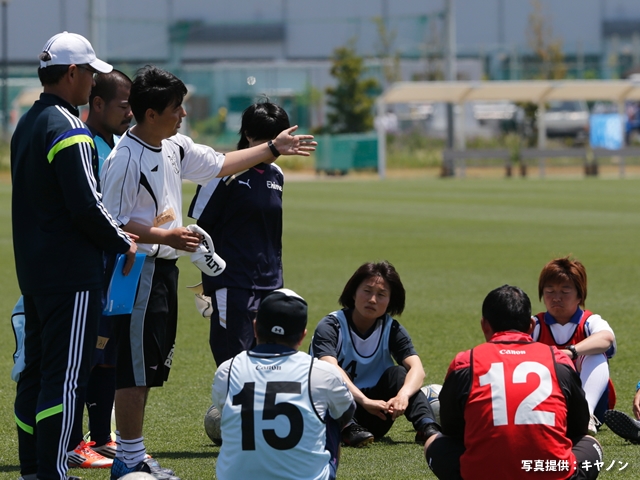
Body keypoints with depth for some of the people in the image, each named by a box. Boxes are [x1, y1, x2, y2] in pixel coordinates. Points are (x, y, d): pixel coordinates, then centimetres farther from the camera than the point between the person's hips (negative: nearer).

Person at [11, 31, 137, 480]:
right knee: (65, 374, -7)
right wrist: (123, 243, -4)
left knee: (36, 371, 13)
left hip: (33, 270, 10)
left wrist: (113, 234, 15)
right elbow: (86, 206, -21)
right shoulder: (68, 131, -16)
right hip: (71, 273, -10)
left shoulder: (27, 125, 14)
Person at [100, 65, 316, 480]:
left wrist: (274, 149, 25)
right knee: (136, 366, -7)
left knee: (151, 364, 12)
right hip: (139, 270, -10)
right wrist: (165, 236, -24)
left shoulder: (175, 147, 10)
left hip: (165, 267, 10)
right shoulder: (125, 159, -17)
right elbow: (113, 222, -19)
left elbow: (220, 164, 24)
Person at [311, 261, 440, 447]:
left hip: (372, 418, 3)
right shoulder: (331, 327, -11)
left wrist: (403, 395, -39)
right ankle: (349, 429, -47)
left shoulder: (392, 330, 1)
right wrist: (365, 401, -45)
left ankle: (427, 428, -36)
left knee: (398, 373, -19)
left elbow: (417, 368, -16)